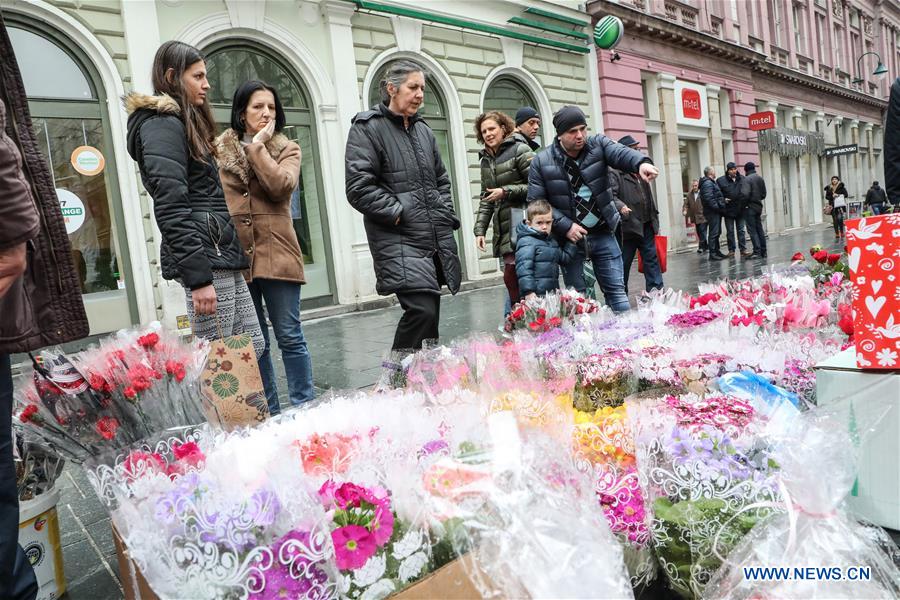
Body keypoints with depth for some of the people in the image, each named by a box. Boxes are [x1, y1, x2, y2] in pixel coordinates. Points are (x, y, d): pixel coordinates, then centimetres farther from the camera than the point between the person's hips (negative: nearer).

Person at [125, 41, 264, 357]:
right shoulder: (162, 124, -7)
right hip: (204, 257, -10)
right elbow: (171, 209, -17)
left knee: (253, 345, 10)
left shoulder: (184, 123, 22)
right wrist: (198, 277, -22)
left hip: (220, 255, 10)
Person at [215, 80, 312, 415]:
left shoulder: (287, 149, 8)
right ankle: (269, 414, 20)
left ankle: (303, 409, 12)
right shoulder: (218, 151, 10)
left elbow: (282, 186, -13)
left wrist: (257, 146, -7)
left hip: (276, 252, -1)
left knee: (290, 337, 1)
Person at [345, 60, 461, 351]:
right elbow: (359, 187, -13)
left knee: (429, 313, 9)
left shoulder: (423, 130, 19)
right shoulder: (367, 128, -3)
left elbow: (441, 179, 28)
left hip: (437, 239, 7)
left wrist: (445, 214, 13)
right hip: (399, 241, -7)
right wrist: (399, 213, -14)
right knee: (422, 311, -18)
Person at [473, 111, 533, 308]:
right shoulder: (486, 160, 18)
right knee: (512, 278, 6)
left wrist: (506, 192, -12)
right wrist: (479, 230, 11)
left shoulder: (519, 150, -2)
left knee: (512, 277, -11)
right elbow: (485, 200, 19)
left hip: (521, 226, -6)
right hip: (503, 231, 6)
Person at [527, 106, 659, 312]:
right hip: (570, 238, -1)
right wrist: (565, 226, -15)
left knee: (617, 291, 7)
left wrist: (641, 163, -44)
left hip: (603, 234, 1)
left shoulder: (598, 144, -1)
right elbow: (536, 202, -6)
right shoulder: (542, 162, -4)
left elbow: (621, 153, -20)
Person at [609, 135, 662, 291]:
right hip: (628, 226, -7)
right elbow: (611, 195, -18)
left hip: (647, 226, 7)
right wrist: (621, 206, -37)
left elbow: (649, 197, 22)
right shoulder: (614, 173, -7)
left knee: (652, 259, 6)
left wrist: (655, 219, 20)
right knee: (624, 263, 3)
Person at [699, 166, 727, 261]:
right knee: (713, 233, -9)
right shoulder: (707, 183, -13)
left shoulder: (711, 182, 21)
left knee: (717, 232, 15)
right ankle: (713, 254, -7)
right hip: (713, 212, -11)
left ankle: (717, 251, 21)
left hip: (716, 211, 11)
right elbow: (708, 198, -23)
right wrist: (717, 207, -19)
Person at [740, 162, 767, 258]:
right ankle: (763, 251, 17)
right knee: (759, 229, 13)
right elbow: (763, 194, 13)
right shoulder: (760, 178, 10)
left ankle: (757, 251, -8)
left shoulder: (747, 179, -14)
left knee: (752, 230, -4)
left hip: (750, 207, -7)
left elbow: (745, 194, -23)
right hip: (759, 206, 7)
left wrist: (743, 204, -8)